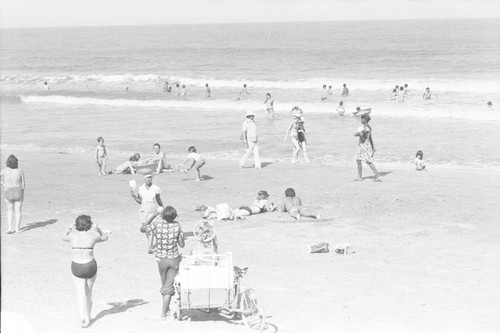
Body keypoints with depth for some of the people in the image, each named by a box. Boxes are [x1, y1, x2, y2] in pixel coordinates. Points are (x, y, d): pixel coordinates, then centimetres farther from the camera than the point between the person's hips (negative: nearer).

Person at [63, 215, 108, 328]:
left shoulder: (73, 235, -3)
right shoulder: (93, 236, -5)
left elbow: (64, 238, 22)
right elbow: (105, 237, 17)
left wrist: (69, 230, 35)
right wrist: (96, 228, 21)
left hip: (76, 268, 0)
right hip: (90, 267, 0)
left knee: (81, 293, 4)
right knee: (88, 291, 20)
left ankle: (83, 317, -16)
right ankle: (87, 317, 28)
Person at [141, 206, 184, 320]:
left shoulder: (157, 224, -14)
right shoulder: (177, 226, -9)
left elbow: (142, 229, 4)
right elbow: (182, 245, -2)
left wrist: (153, 215, 7)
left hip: (161, 259, 1)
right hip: (174, 259, -1)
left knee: (164, 284, 19)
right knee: (169, 286, 2)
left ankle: (167, 310, 27)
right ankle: (164, 313, -2)